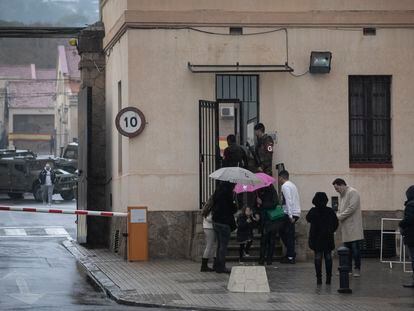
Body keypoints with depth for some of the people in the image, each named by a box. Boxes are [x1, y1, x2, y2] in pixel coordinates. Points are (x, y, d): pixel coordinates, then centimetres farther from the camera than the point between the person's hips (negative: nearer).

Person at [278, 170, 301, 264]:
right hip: (296, 213, 9)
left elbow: (288, 201, -19)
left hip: (290, 214, -9)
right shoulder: (292, 185, 19)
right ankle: (291, 254, 17)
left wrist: (290, 216, -22)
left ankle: (290, 257, -2)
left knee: (288, 235, -4)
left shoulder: (285, 186, -11)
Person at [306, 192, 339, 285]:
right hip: (328, 238, 1)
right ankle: (328, 277, 6)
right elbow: (336, 223, 1)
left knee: (318, 257, 2)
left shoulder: (313, 211, -9)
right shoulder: (330, 211, -6)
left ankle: (319, 277, -2)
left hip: (316, 238, -1)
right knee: (328, 256, 7)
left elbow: (308, 219, 12)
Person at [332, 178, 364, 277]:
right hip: (345, 228, 8)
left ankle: (357, 269, -2)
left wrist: (339, 217, -14)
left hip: (353, 226, -8)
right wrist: (336, 217, 3)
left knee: (355, 248, -6)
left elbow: (351, 208, -17)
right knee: (347, 249, 9)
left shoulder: (352, 192, -8)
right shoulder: (341, 195, 19)